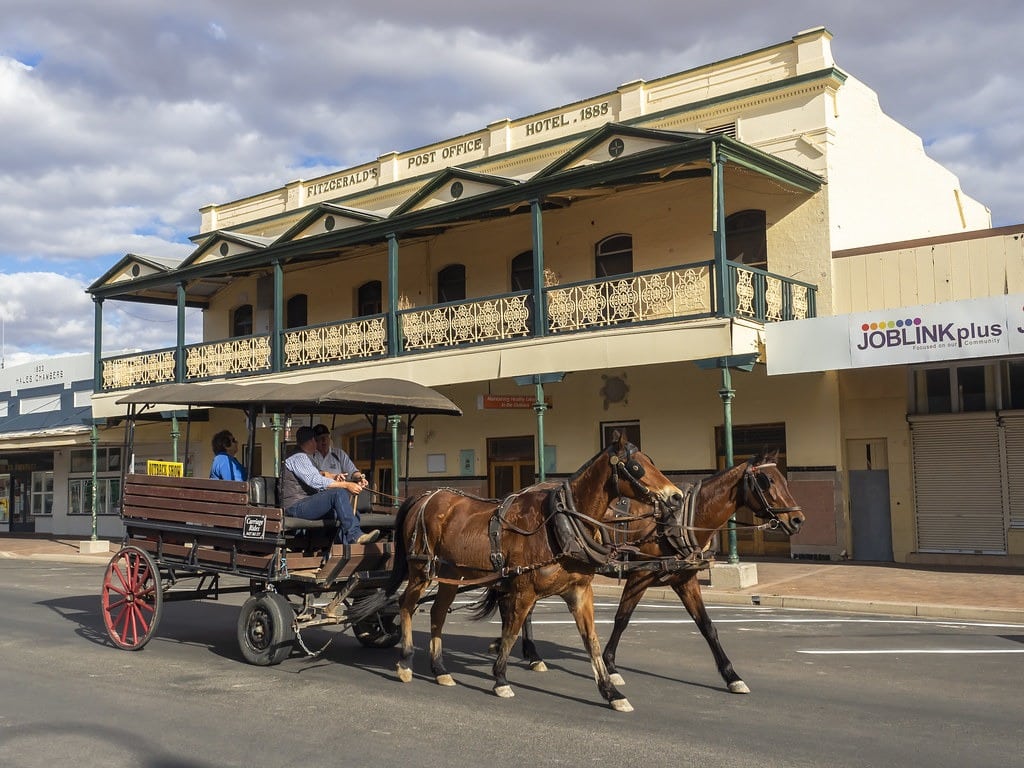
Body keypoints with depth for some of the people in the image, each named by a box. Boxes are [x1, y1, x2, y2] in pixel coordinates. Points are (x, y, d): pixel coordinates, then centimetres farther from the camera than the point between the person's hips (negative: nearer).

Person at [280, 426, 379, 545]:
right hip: (296, 507, -10)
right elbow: (315, 481, -21)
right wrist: (346, 485, -24)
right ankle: (354, 535, -35)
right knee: (339, 492, -28)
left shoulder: (305, 458, 27)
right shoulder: (298, 458, -7)